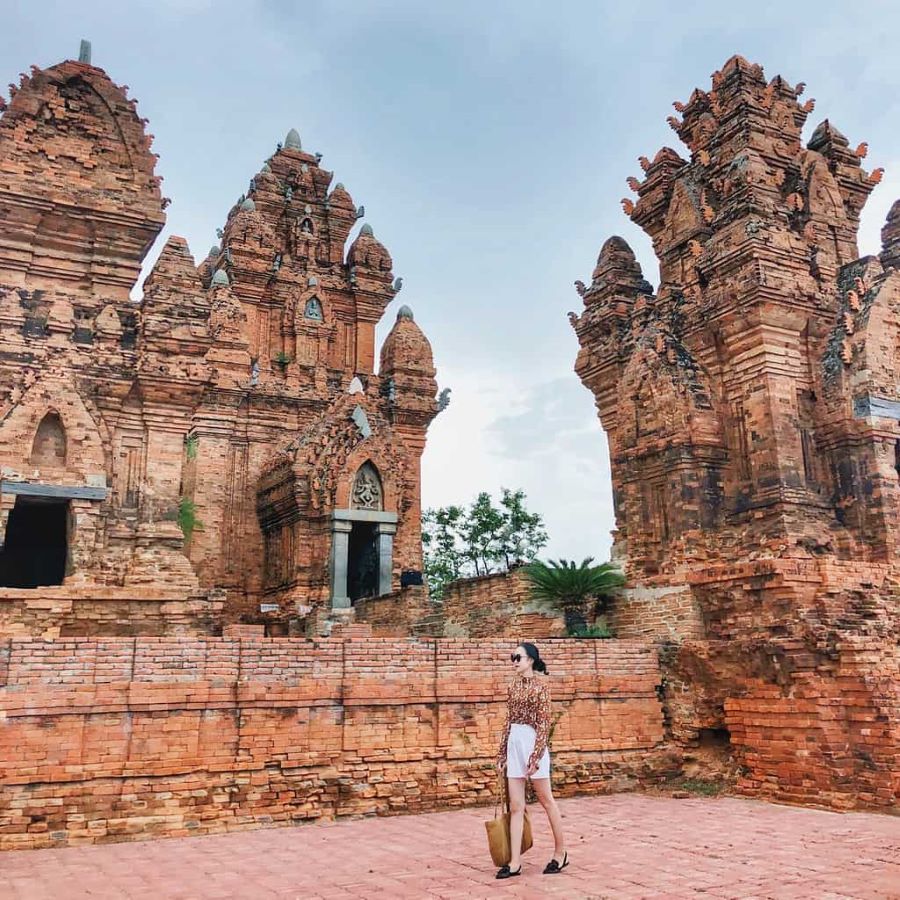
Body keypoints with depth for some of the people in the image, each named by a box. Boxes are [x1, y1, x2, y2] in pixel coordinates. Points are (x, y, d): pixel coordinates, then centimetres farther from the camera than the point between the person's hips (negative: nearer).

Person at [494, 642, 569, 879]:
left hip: (532, 742, -7)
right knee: (516, 806, 5)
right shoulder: (515, 685, 11)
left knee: (546, 800, 6)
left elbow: (544, 723, -11)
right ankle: (515, 862, 7)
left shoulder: (540, 684, -8)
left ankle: (561, 853, 21)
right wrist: (502, 754, 13)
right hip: (514, 744, 7)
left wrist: (535, 757, -16)